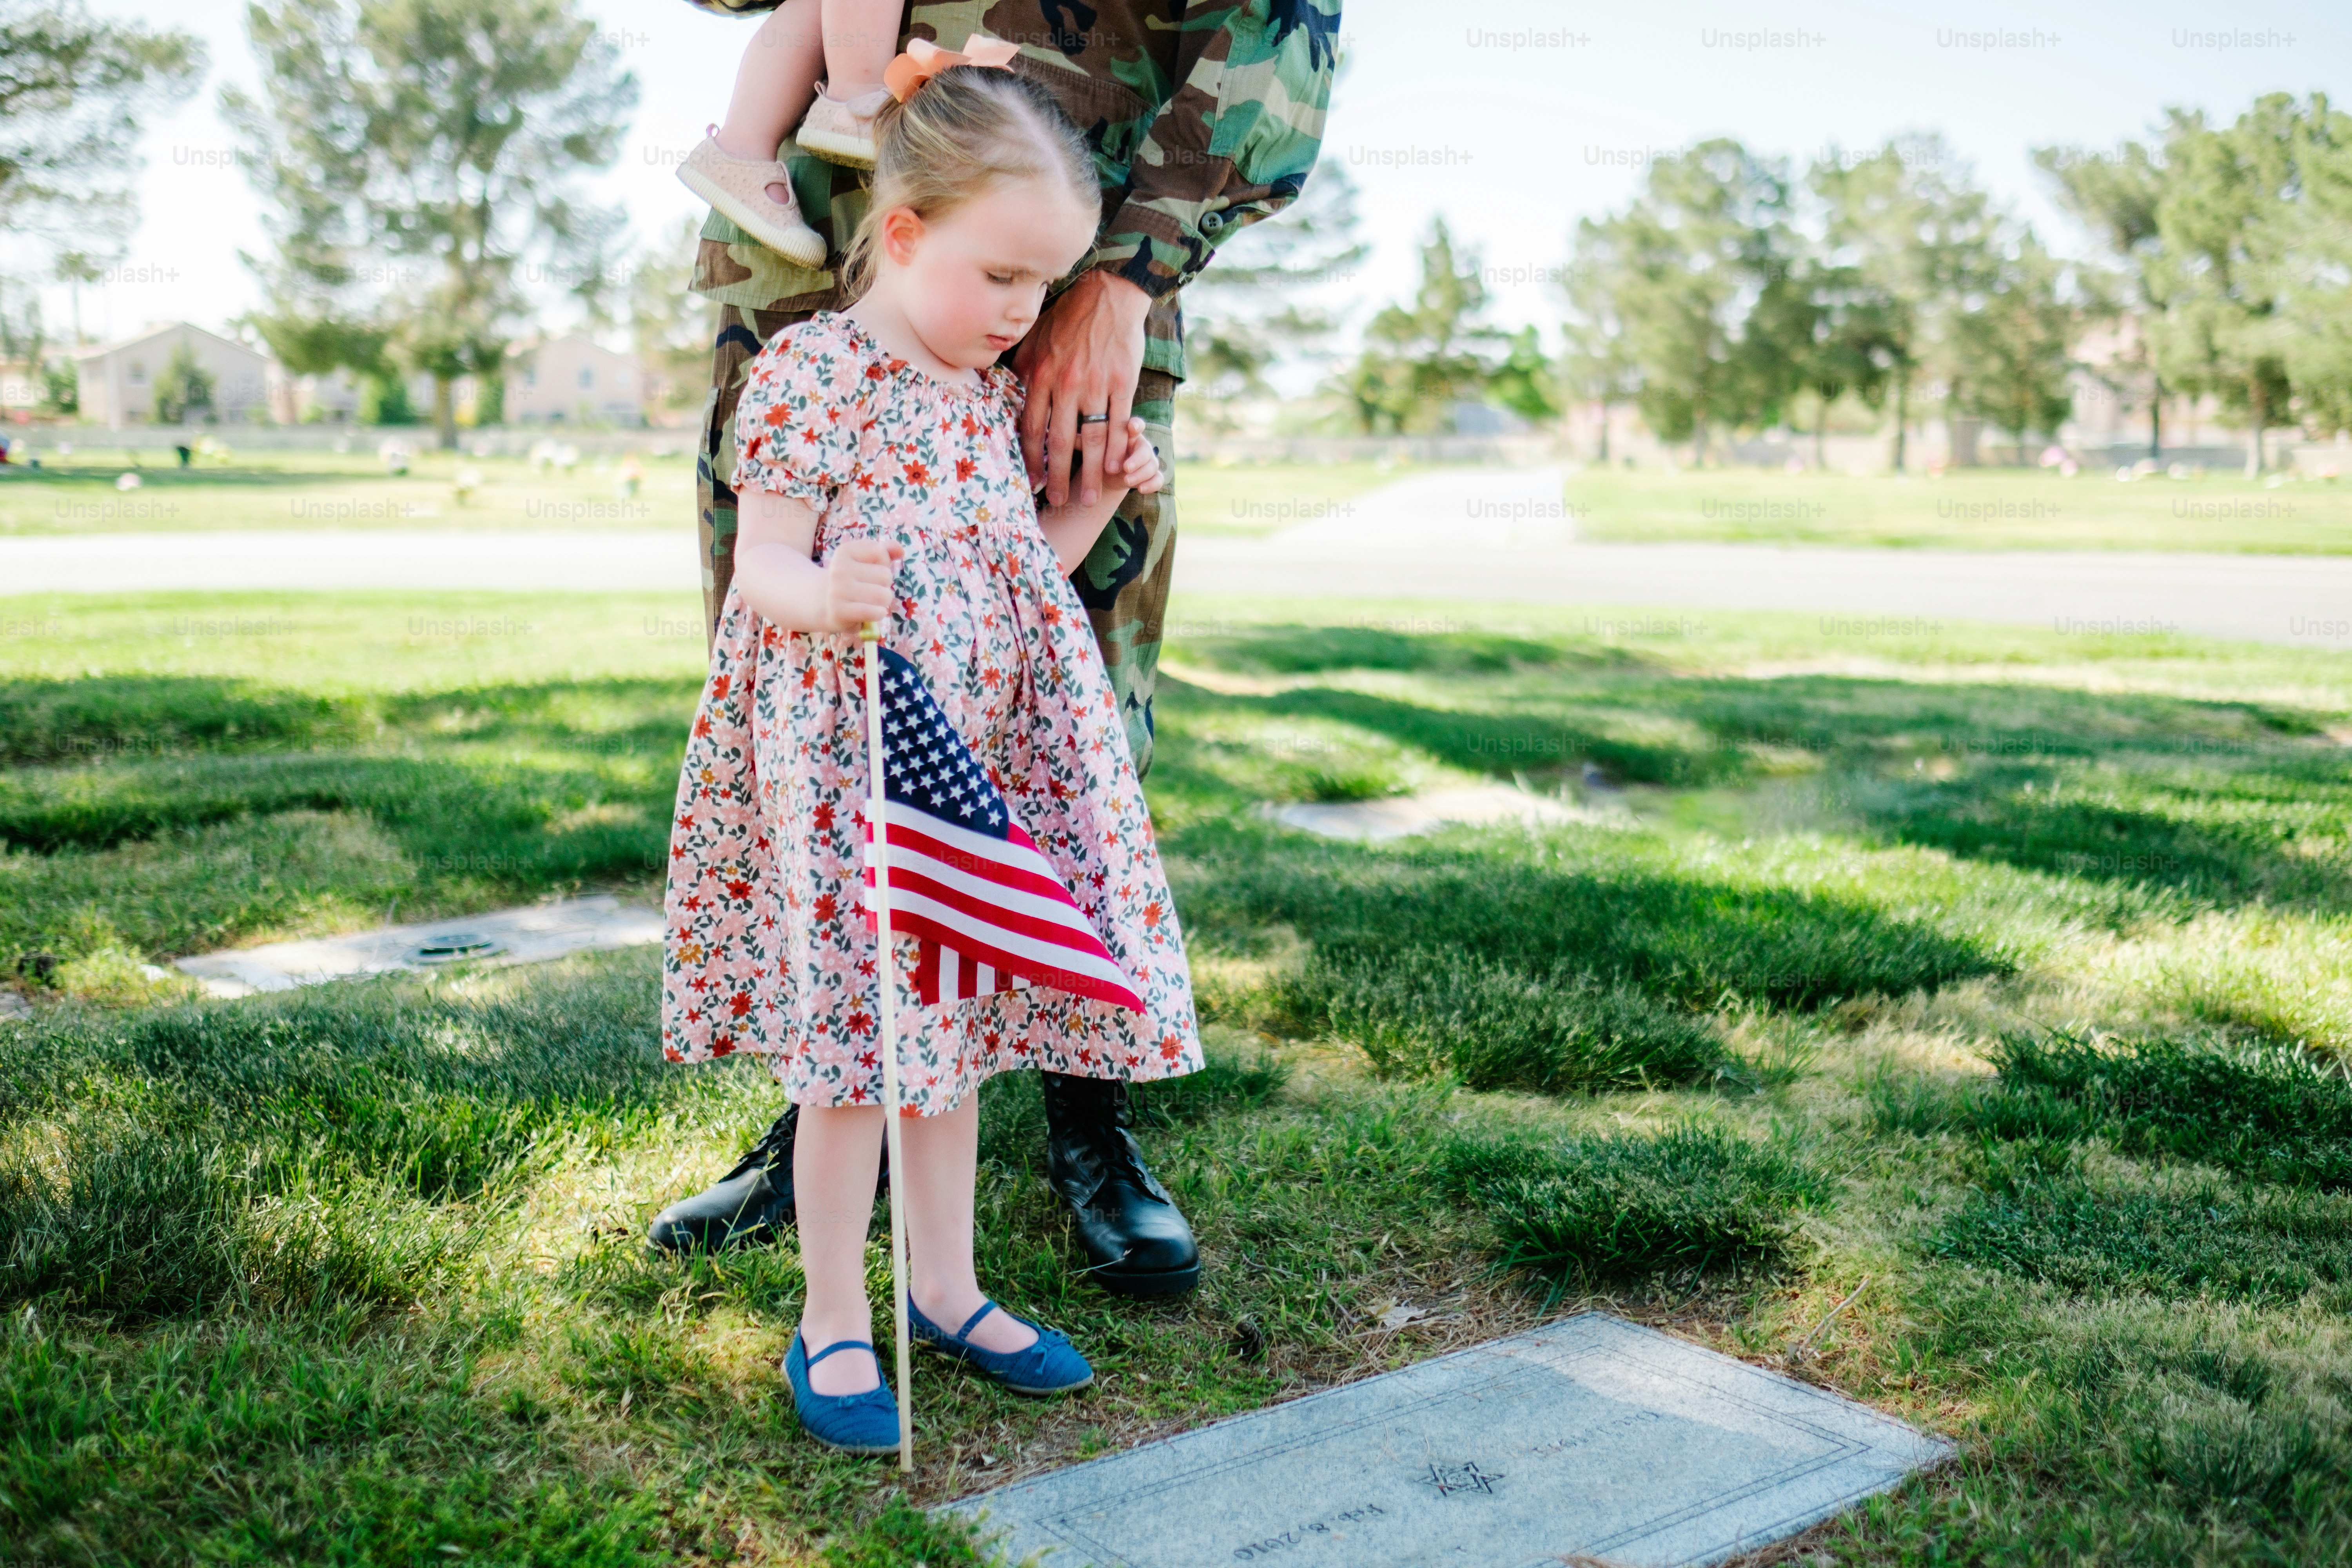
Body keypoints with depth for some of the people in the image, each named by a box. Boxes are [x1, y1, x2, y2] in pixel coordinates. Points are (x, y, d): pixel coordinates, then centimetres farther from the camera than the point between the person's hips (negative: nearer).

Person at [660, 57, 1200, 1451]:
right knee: (856, 1046, -1)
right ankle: (834, 1323, 15)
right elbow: (763, 571, -13)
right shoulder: (807, 372, -9)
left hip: (978, 768, 7)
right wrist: (823, 595, -34)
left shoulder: (999, 395, 12)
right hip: (842, 760, -7)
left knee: (955, 1033, 15)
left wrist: (1104, 499, 7)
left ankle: (946, 1286, 30)